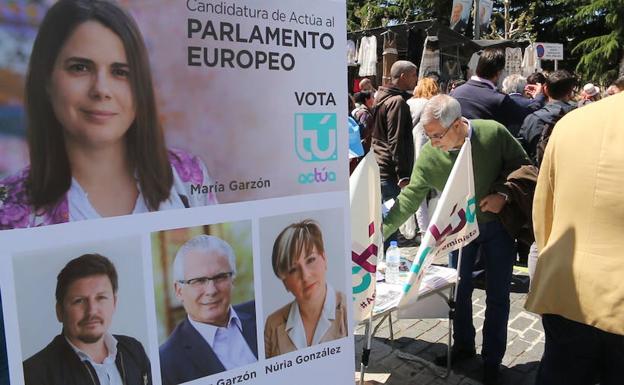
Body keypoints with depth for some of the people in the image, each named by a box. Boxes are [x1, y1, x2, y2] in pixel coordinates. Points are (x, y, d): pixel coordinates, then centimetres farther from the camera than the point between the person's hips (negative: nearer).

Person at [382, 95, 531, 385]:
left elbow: (522, 165, -8)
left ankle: (492, 358, 25)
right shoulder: (428, 155, -20)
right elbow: (411, 196, -18)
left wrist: (504, 193, -24)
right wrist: (382, 230, -26)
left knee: (497, 296, 7)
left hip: (497, 223, -1)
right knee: (459, 290, 13)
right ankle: (463, 346, 36)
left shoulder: (494, 133, -23)